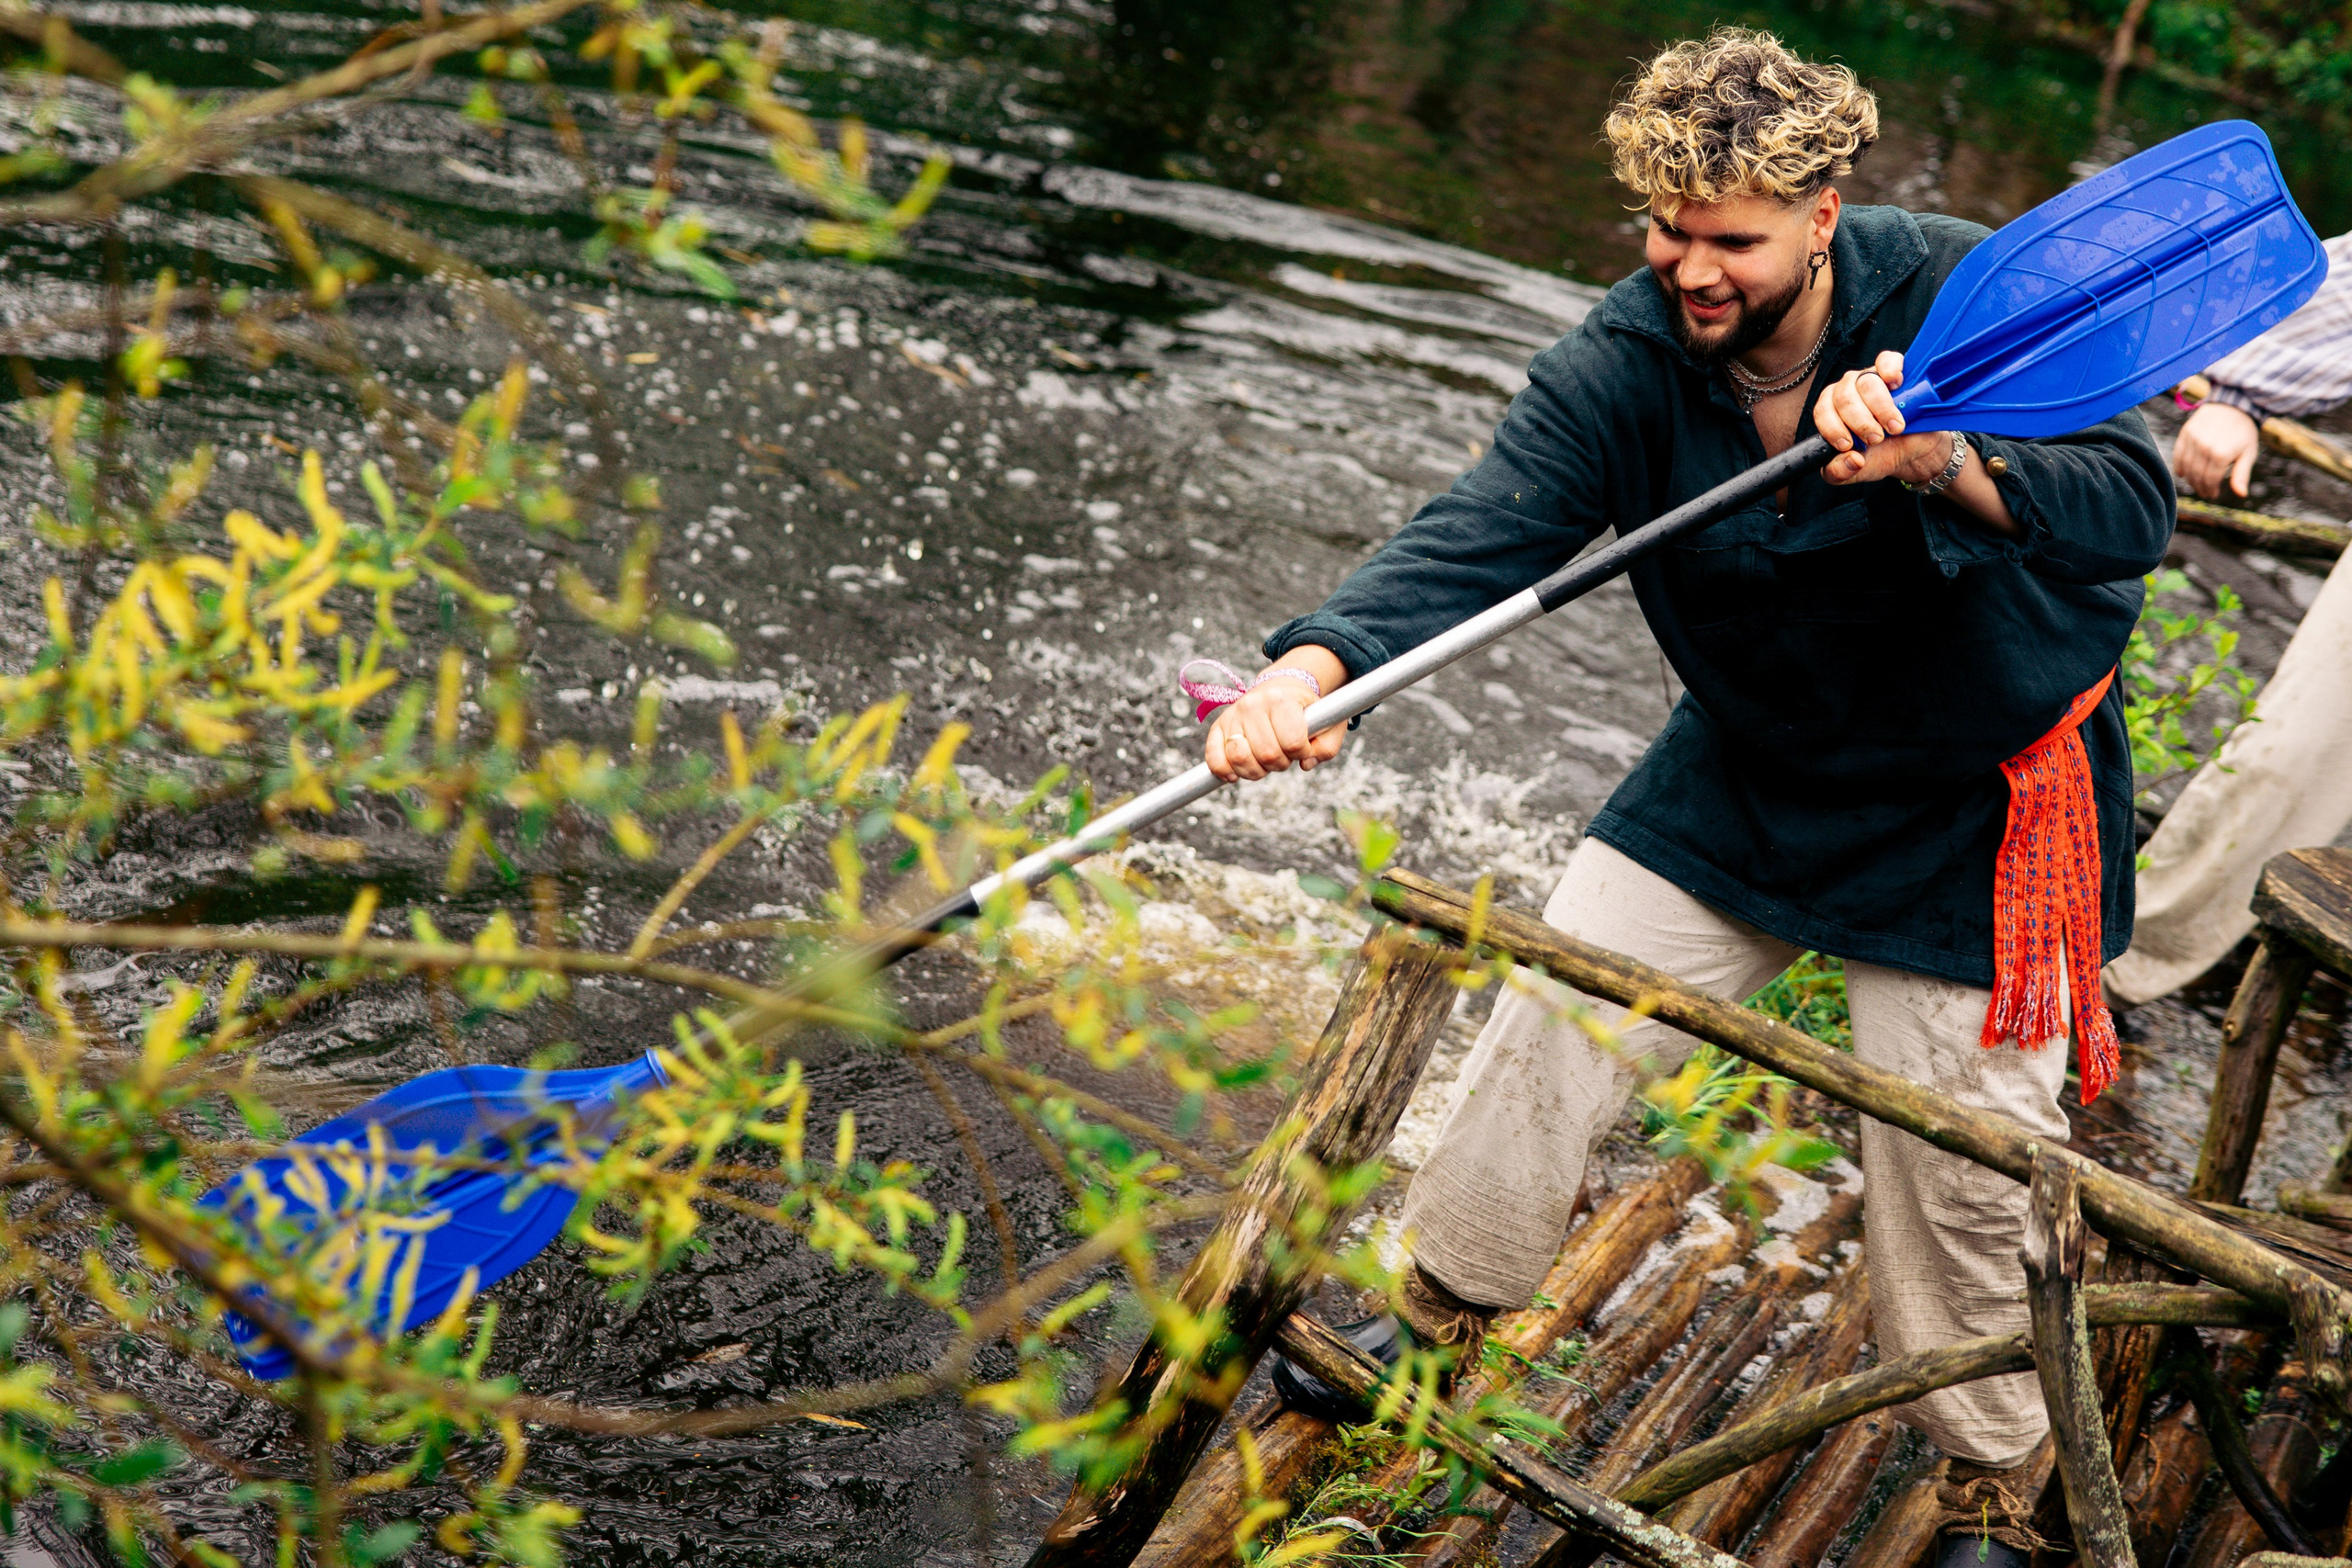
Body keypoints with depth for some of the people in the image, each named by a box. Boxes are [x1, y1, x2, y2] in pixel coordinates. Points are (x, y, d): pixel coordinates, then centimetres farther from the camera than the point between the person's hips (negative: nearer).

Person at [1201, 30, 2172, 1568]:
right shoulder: (1626, 361, -18)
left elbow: (2133, 501, -32)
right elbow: (1480, 531, -32)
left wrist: (1947, 463, -52)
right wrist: (1317, 664, -51)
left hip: (1974, 800, -3)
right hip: (1750, 767, 3)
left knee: (1955, 1154, 2)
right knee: (1562, 1006, 4)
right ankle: (1447, 1309, 30)